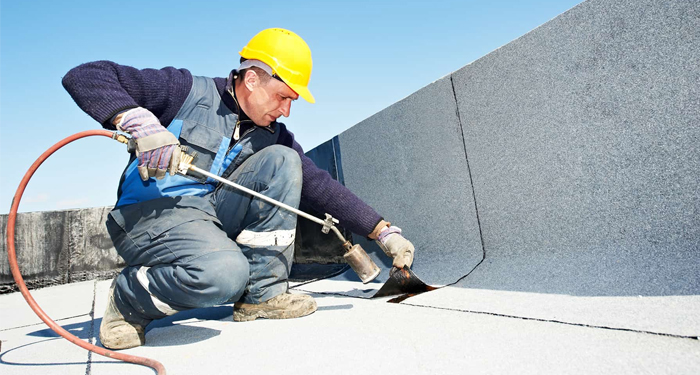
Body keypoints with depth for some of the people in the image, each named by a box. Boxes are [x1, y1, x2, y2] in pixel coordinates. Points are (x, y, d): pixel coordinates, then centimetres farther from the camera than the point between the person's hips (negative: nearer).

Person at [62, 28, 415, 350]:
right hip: (150, 214, -6)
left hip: (215, 216, 6)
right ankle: (127, 302, -3)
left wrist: (384, 232, 1)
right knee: (224, 272, -36)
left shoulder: (273, 134, 8)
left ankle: (262, 294, -8)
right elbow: (84, 76, -9)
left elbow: (319, 185, 6)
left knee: (282, 160, -10)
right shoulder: (186, 91, -7)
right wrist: (140, 122, -27)